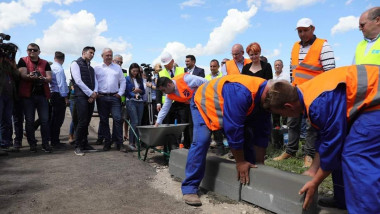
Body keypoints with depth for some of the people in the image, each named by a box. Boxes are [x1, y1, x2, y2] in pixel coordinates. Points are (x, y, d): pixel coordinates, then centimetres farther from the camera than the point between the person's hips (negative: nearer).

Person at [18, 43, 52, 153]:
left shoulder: (45, 63, 12)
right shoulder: (23, 61, 6)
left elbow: (49, 78, 2)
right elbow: (23, 75, -8)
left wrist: (43, 79, -21)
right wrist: (30, 76, -30)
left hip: (42, 94, 2)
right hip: (28, 95, -1)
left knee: (45, 120, -2)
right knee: (29, 121, 1)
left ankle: (45, 144, 4)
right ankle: (32, 144, 10)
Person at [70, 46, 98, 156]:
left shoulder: (91, 68, 23)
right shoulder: (76, 64, 2)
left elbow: (95, 81, 17)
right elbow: (78, 81, -9)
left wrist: (95, 92, -4)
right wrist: (91, 93, -10)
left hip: (91, 97, 7)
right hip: (81, 96, -6)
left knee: (87, 122, 8)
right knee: (82, 122, -11)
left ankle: (85, 144, 15)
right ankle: (78, 147, -3)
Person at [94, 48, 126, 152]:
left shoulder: (117, 67, 14)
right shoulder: (97, 68, 10)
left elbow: (123, 81, 13)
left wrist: (120, 93, 3)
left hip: (114, 97, 0)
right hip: (101, 97, 0)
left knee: (118, 119, -8)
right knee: (104, 120, 5)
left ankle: (119, 143, -2)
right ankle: (107, 142, 15)